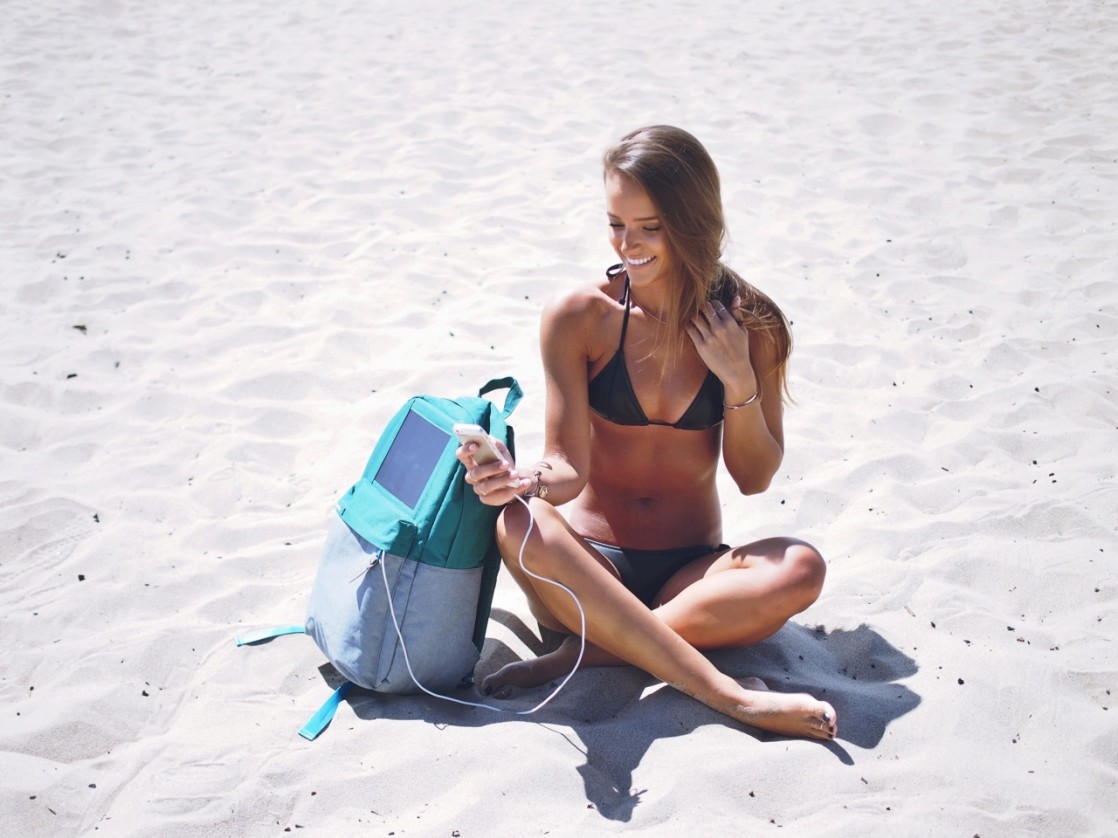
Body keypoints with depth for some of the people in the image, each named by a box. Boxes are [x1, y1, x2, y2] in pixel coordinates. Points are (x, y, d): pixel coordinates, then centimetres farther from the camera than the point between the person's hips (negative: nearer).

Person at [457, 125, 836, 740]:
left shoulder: (746, 322, -2)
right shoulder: (578, 318, -6)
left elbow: (754, 477, 1)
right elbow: (570, 466, -8)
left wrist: (740, 379, -14)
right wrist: (527, 480, -30)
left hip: (692, 574, 1)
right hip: (592, 565, -1)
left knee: (800, 569, -29)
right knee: (519, 526, -35)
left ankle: (591, 652, -24)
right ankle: (728, 696, -35)